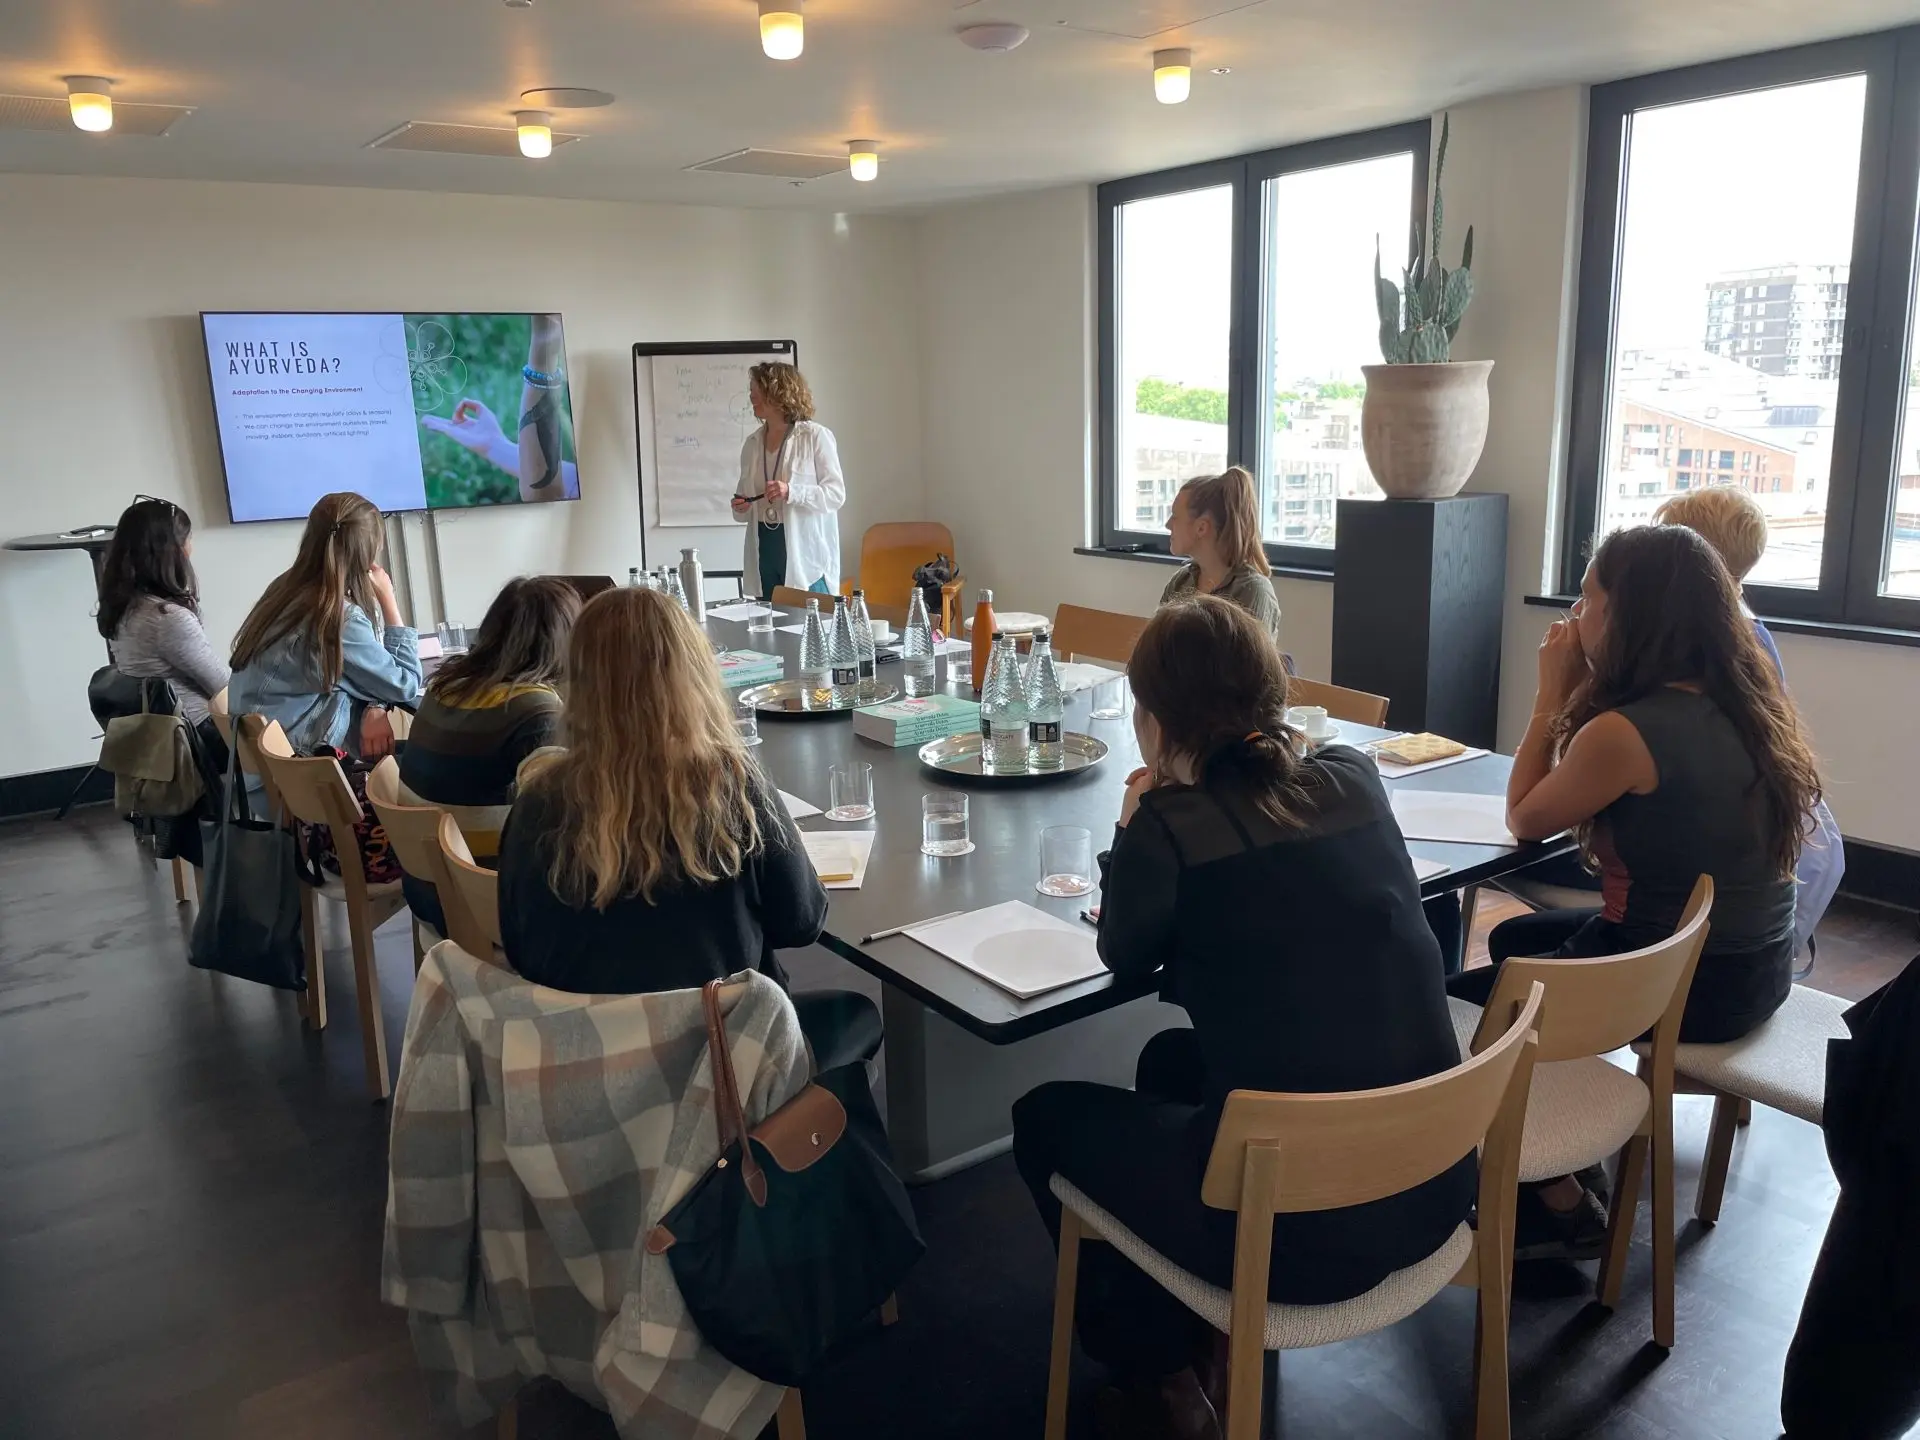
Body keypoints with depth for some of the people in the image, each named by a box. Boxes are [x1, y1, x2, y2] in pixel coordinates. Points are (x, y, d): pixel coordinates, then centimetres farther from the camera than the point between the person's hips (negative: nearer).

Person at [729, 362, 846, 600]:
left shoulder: (816, 436, -2)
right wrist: (740, 508, 1)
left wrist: (791, 492, -21)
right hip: (764, 551, 5)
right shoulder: (752, 443, 15)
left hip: (805, 555, -5)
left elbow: (836, 494, -8)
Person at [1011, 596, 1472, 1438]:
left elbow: (1126, 955, 4)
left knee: (1046, 1117, 18)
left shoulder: (1170, 825, -16)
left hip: (1299, 1224, -6)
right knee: (1173, 1060, 30)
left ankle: (1154, 1368, 33)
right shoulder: (1354, 778, 0)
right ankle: (1203, 1327, 42)